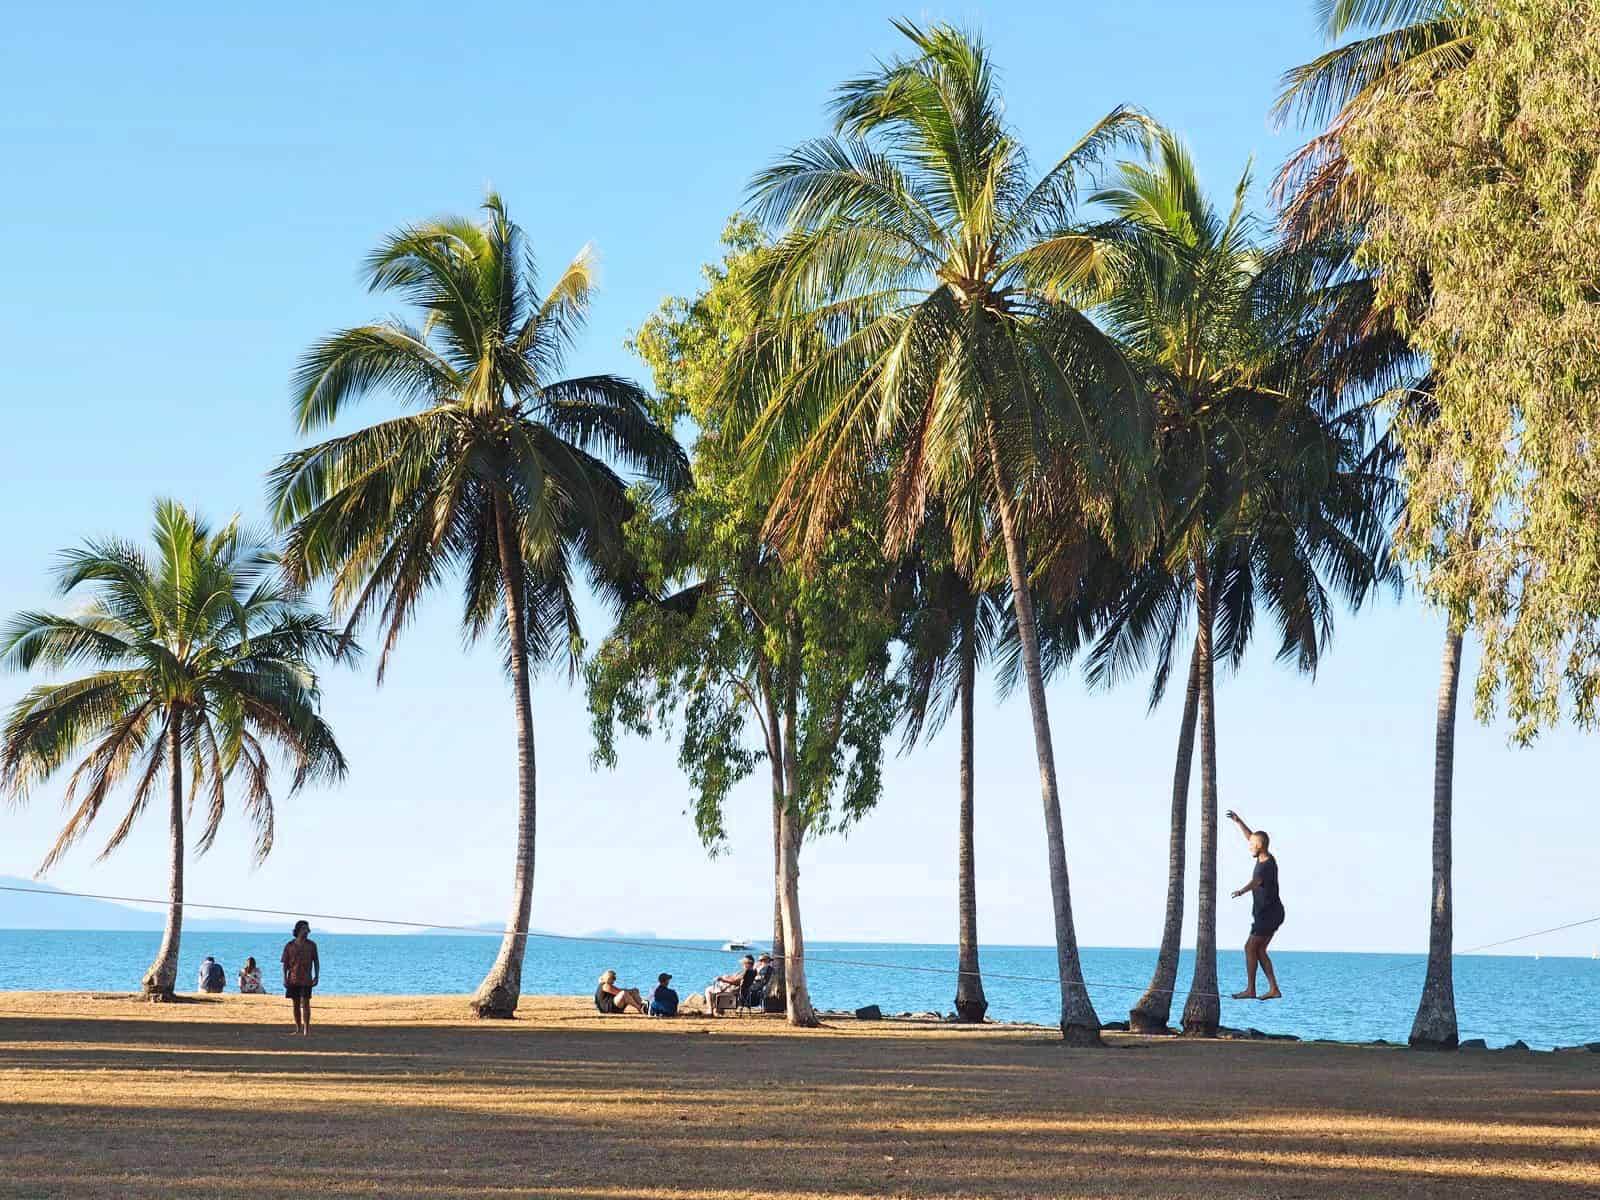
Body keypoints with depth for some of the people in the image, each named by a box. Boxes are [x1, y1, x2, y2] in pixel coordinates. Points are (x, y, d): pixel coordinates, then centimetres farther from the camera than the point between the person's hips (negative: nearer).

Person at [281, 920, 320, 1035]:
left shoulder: (311, 945, 4)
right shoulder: (290, 946, 4)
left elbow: (316, 961, 6)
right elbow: (285, 963, 4)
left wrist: (317, 976, -3)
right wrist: (285, 978, -4)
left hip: (306, 979, -1)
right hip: (293, 979, 1)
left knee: (305, 1003, -8)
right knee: (296, 1004, 6)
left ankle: (306, 1029, -9)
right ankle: (298, 1029, 14)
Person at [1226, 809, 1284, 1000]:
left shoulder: (1267, 866, -24)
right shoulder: (1265, 858, 5)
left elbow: (1256, 881, -47)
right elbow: (1250, 837, 24)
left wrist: (1241, 891, -65)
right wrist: (1238, 822, 22)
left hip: (1268, 914, -10)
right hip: (1270, 913, 10)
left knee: (1250, 947, -10)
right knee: (1259, 950, 8)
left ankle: (1250, 990, -11)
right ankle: (1273, 989, 5)